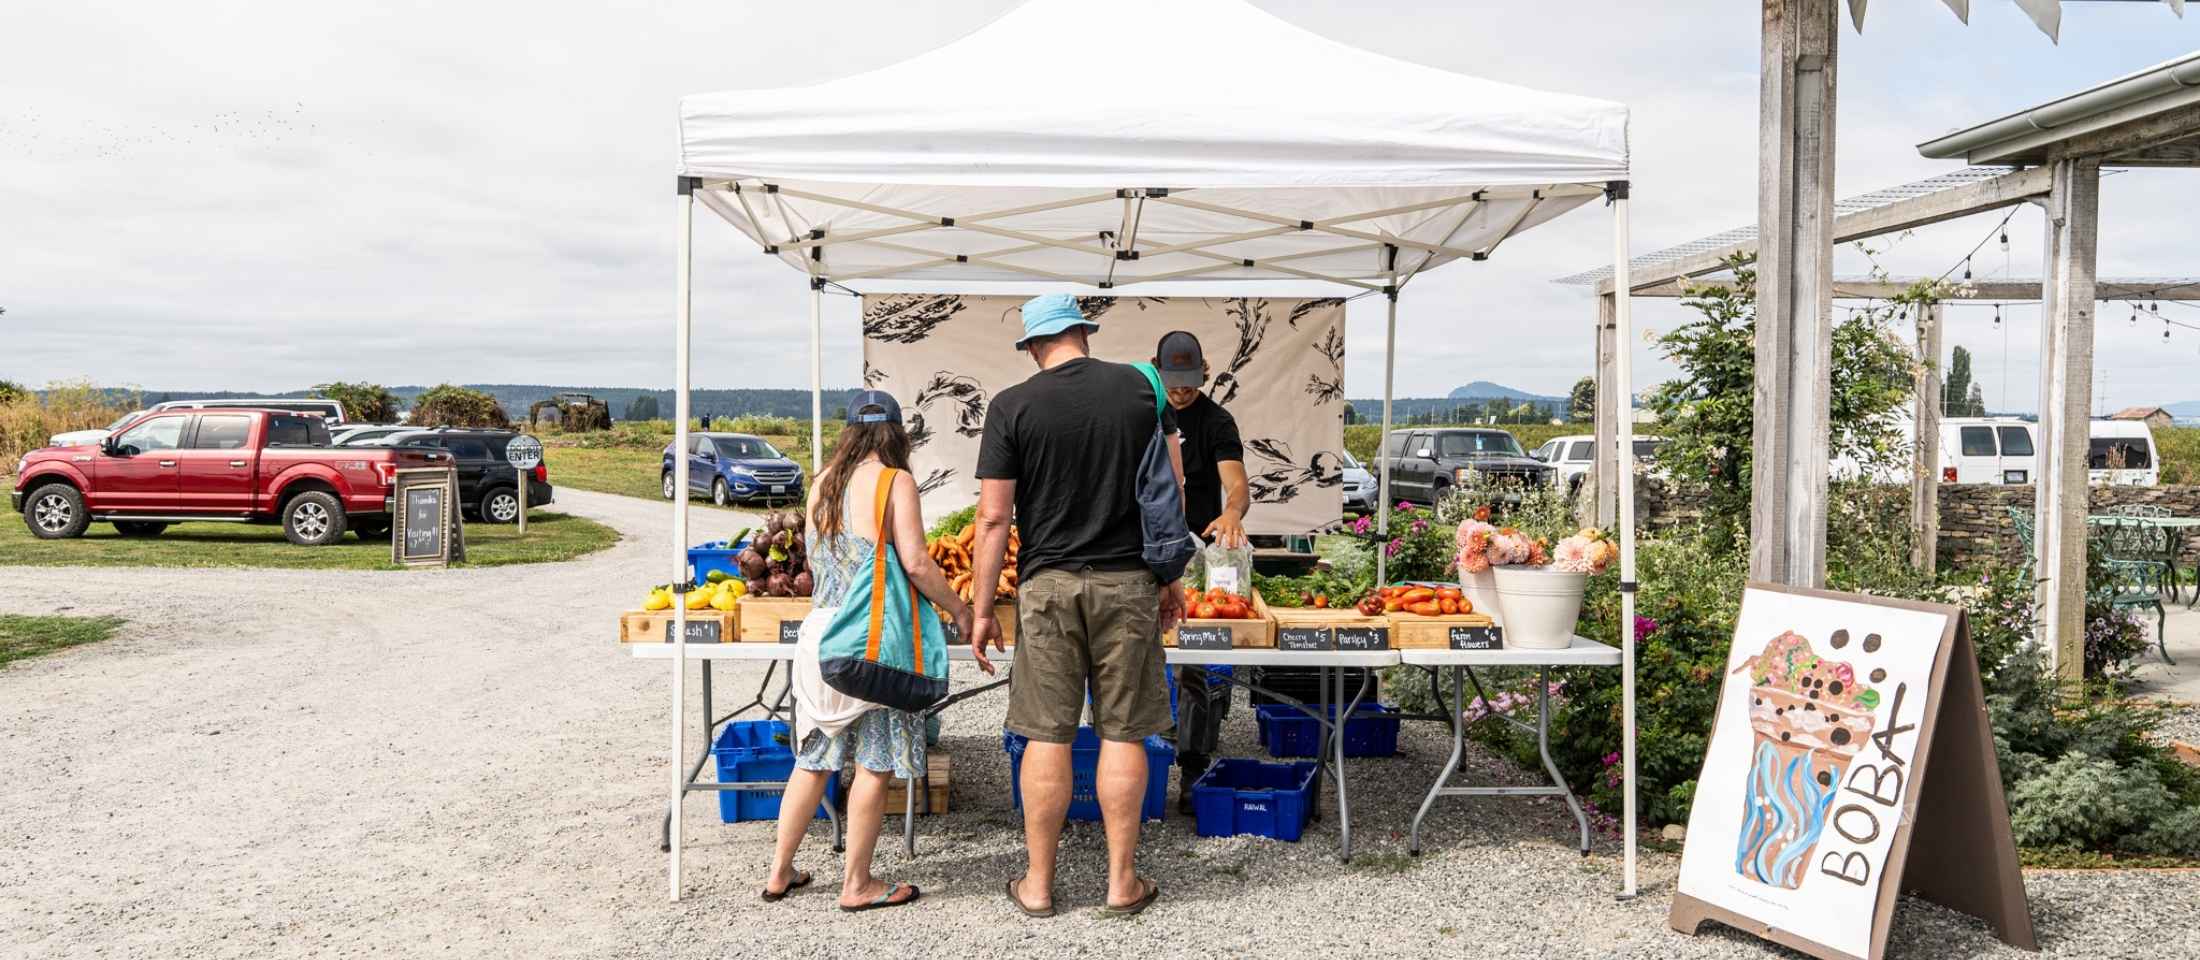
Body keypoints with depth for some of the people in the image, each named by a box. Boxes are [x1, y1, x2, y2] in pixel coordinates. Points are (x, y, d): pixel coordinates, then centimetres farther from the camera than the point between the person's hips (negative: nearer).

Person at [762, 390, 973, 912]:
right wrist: (960, 610, -4)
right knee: (874, 762, 4)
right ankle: (857, 884, 12)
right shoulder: (894, 481, -8)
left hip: (820, 629, 7)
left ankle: (780, 872, 24)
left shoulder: (823, 481, 11)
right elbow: (916, 564, -15)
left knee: (815, 758, 16)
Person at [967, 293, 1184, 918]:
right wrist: (1170, 577, 16)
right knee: (1122, 734, 7)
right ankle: (1122, 882, 16)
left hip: (1047, 584, -1)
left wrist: (982, 609, 1)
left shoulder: (1011, 406, -3)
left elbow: (994, 518, -6)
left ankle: (1037, 884, 15)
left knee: (1047, 737, 5)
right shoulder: (1140, 386, 3)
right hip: (1127, 582, 1)